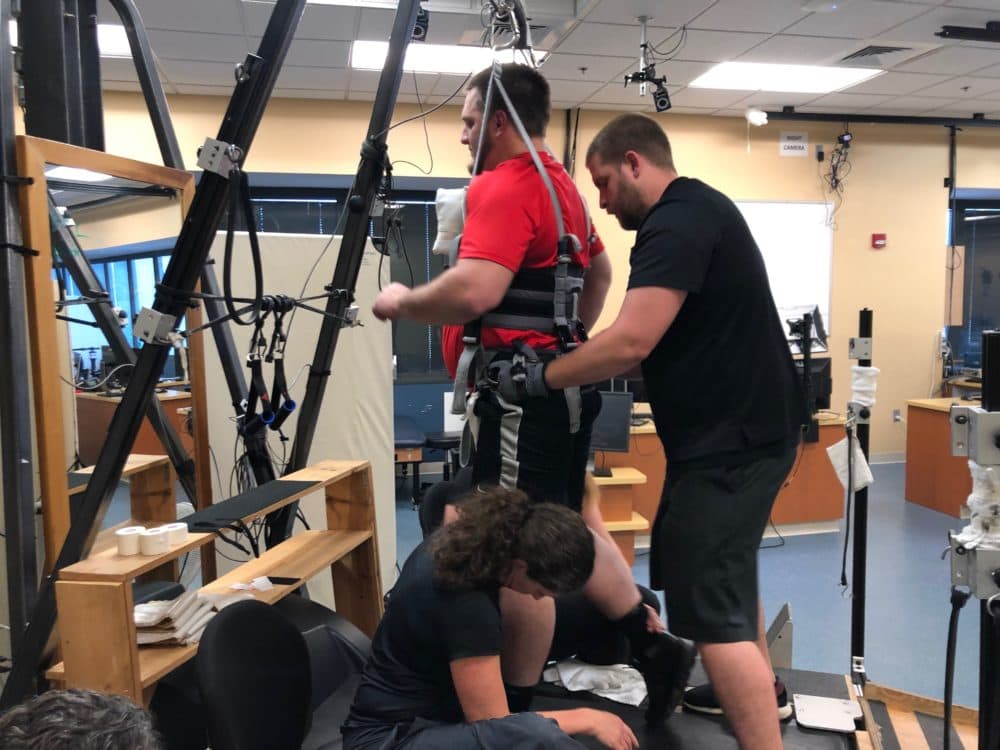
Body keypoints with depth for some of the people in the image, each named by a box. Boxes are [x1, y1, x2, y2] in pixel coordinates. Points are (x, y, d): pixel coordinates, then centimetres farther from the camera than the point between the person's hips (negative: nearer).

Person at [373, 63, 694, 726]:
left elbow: (474, 291, -28)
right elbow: (601, 272, 30)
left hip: (521, 390, -10)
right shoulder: (560, 183, 17)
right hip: (560, 383, 10)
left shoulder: (504, 187, -14)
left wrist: (401, 302, -12)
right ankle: (654, 647, 24)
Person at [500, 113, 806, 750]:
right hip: (743, 423, 11)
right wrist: (578, 361, 11)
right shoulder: (700, 208, 15)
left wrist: (537, 378, -17)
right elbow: (658, 340, 19)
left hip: (730, 436, -11)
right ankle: (763, 689, 45)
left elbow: (631, 342, -29)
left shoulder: (676, 222, -19)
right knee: (723, 570, 26)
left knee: (712, 609, -9)